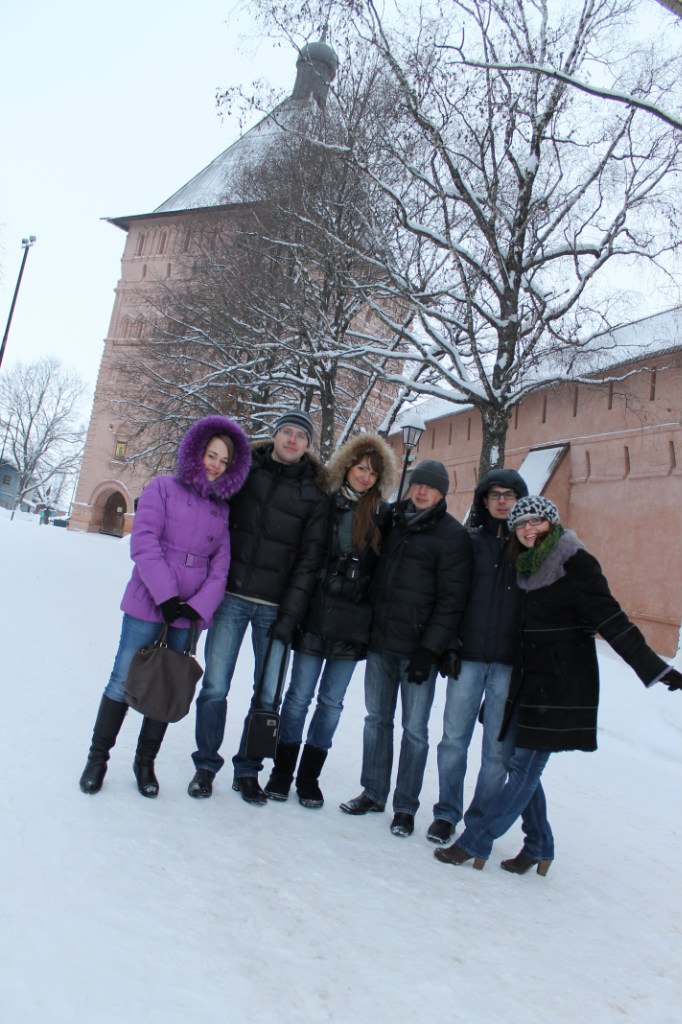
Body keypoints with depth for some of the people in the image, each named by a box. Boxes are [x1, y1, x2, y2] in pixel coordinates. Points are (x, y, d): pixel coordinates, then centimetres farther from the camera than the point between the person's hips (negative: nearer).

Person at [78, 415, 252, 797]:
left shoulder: (223, 508, 8)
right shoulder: (163, 487, 0)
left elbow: (221, 564, 2)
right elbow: (144, 542, -9)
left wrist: (199, 606, -11)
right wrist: (166, 596, -16)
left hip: (189, 612, 3)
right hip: (148, 604, -3)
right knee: (124, 681, 3)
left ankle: (146, 761, 25)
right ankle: (98, 757, 21)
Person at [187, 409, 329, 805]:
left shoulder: (315, 494, 2)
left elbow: (309, 561, -1)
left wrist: (290, 616, -7)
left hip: (275, 607, 0)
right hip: (231, 597, 1)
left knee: (269, 694, 4)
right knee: (215, 687, 3)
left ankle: (248, 770, 22)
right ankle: (206, 765, 22)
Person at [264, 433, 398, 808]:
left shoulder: (382, 515, 3)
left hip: (353, 622, 2)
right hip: (315, 616, -2)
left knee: (331, 700, 10)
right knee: (299, 695, 6)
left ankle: (309, 776, 24)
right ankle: (282, 770, 22)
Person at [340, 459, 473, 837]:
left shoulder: (452, 534, -7)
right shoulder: (392, 520, 8)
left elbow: (451, 600, -10)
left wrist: (430, 649, -15)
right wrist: (366, 628, 10)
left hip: (418, 648, -5)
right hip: (379, 641, 5)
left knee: (414, 729, 4)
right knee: (376, 719, 14)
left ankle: (405, 806, 19)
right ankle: (373, 792, 29)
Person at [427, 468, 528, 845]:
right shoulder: (469, 541, 5)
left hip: (509, 662, 0)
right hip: (467, 656, 1)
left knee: (498, 746, 6)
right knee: (454, 737, 8)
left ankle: (480, 821, 21)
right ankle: (447, 812, 25)